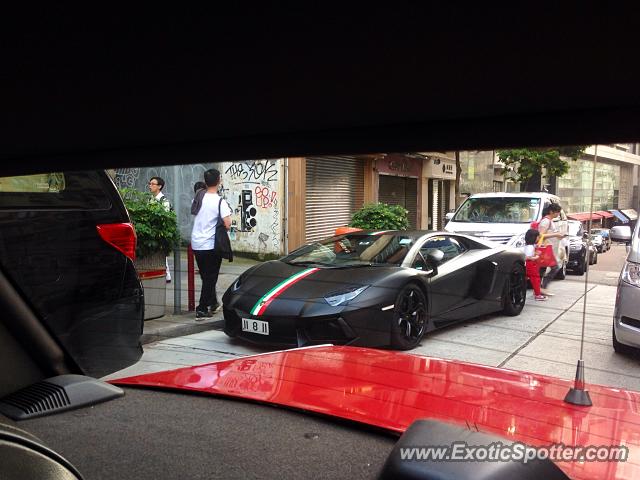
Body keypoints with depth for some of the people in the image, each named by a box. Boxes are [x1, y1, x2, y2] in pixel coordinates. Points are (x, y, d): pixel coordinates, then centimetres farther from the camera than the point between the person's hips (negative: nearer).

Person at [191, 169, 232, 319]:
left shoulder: (198, 198, 3)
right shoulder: (220, 202, -14)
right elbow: (227, 225, -20)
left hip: (196, 243, 6)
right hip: (211, 245, -6)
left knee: (206, 276, 19)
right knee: (210, 277, 4)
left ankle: (212, 302, 33)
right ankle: (202, 309, 4)